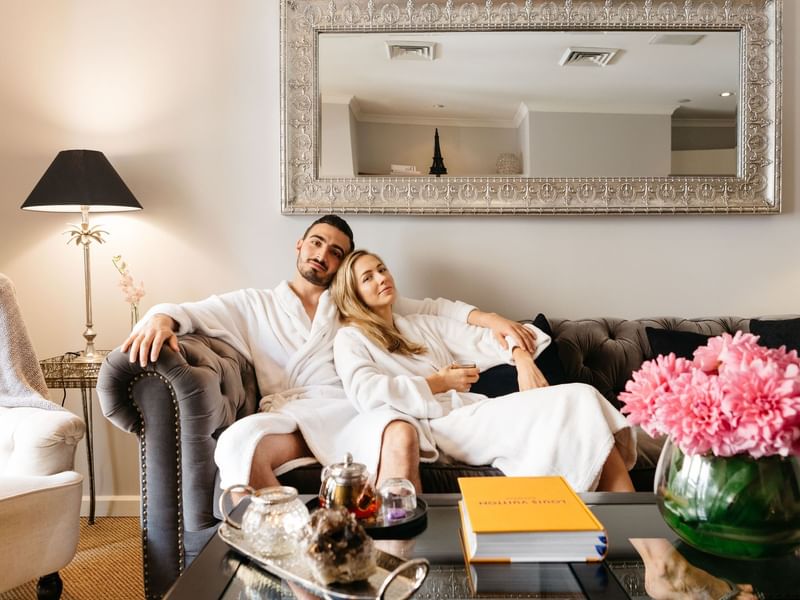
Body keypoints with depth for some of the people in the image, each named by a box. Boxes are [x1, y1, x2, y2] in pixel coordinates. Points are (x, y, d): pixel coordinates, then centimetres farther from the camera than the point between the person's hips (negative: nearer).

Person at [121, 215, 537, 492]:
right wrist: (160, 318, -11)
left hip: (348, 413, 1)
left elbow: (430, 307, 24)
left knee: (401, 435, -35)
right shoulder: (253, 305, 23)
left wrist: (490, 318, 9)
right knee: (237, 444, -36)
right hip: (286, 416, 0)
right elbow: (185, 311, 15)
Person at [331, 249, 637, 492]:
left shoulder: (422, 324, 28)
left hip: (474, 409, 7)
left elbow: (481, 339, 18)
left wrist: (521, 358, -3)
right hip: (439, 424, -6)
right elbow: (367, 394, -10)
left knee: (582, 396, -19)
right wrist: (438, 383, -5)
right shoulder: (350, 339, 9)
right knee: (565, 406, -24)